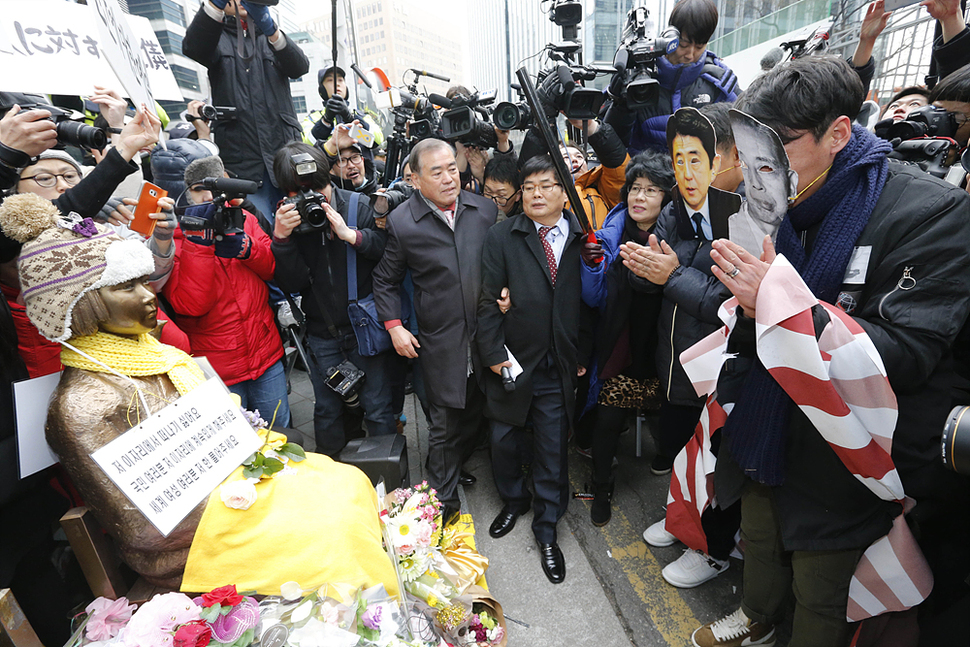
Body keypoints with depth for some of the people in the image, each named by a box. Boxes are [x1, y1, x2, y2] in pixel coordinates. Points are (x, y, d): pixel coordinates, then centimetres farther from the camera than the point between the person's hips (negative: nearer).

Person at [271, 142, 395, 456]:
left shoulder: (357, 205, -9)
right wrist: (281, 238, -23)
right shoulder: (285, 219, -4)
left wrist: (350, 234, -23)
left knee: (378, 408, 8)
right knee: (327, 410, 19)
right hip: (322, 333, 3)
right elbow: (293, 284, -10)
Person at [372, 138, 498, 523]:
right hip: (440, 340, -3)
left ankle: (456, 465, 45)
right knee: (445, 422, 7)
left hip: (485, 332, 4)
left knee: (475, 411, 18)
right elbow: (385, 281, 3)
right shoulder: (401, 222, -6)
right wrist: (393, 326, -5)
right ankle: (444, 499, 28)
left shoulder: (485, 209, 2)